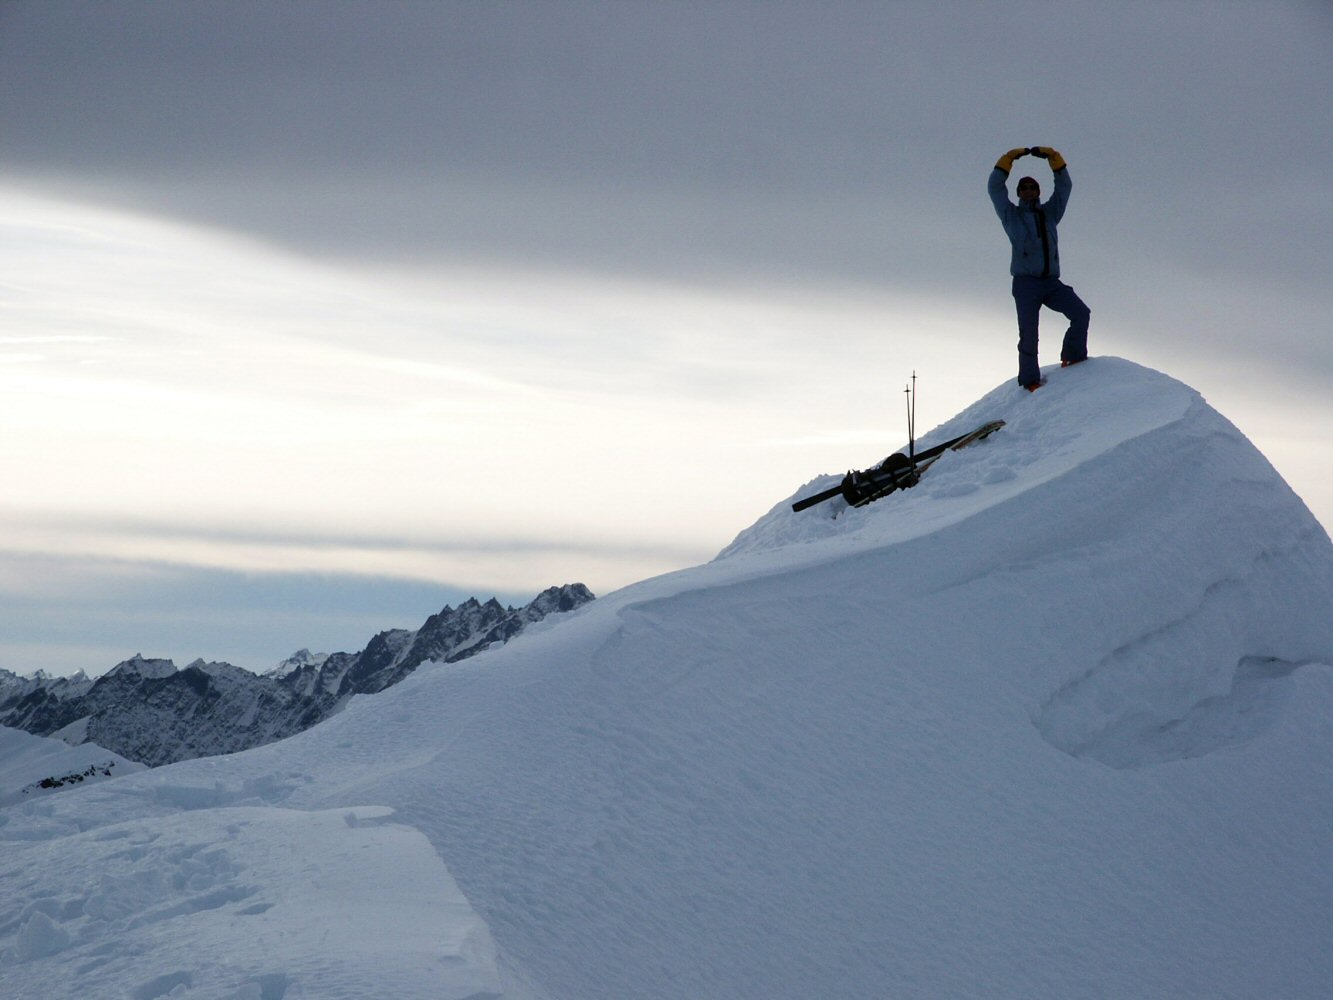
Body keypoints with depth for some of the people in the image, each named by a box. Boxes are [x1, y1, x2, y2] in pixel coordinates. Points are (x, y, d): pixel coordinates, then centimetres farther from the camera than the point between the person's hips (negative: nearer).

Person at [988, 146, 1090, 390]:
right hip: (1026, 283, -3)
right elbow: (995, 187, 4)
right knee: (1029, 334, -8)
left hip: (1051, 282, 3)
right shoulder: (1011, 215, 12)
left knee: (1081, 313, -13)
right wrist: (1009, 159, 0)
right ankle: (1030, 379, -3)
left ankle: (1073, 357, 0)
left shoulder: (1050, 213, 20)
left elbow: (1064, 186, 17)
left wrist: (1052, 157, 8)